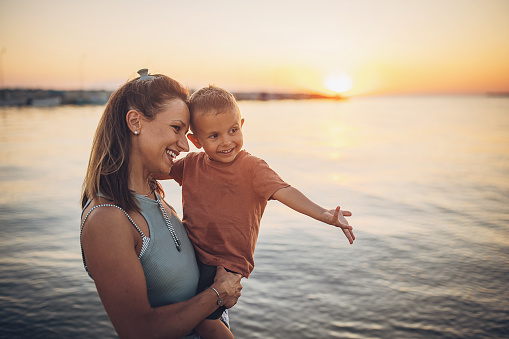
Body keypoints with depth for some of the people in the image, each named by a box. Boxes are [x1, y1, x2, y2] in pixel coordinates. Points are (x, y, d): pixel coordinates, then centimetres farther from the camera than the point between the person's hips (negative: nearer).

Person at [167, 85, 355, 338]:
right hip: (190, 251, 6)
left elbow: (283, 191, -28)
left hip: (226, 262, -6)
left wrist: (324, 214, -42)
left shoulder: (252, 168, -13)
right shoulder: (191, 163, 2)